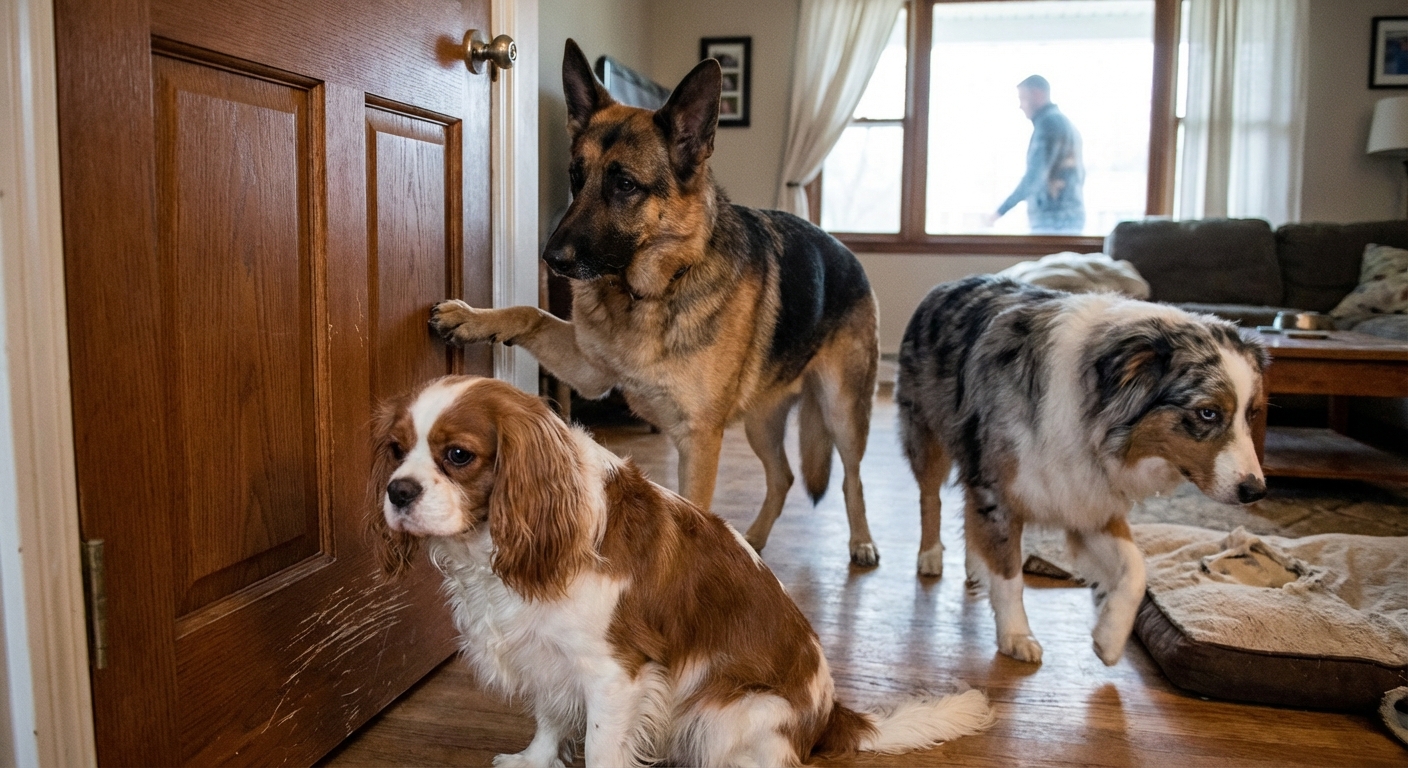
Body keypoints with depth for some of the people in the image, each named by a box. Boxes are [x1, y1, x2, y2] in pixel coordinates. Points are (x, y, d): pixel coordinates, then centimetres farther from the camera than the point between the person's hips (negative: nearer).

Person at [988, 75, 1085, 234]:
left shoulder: (1047, 123, -10)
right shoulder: (1065, 123, 20)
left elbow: (1035, 174, -20)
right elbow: (1079, 174, 23)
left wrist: (1002, 209, -20)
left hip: (1052, 220, -10)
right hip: (1071, 216, 10)